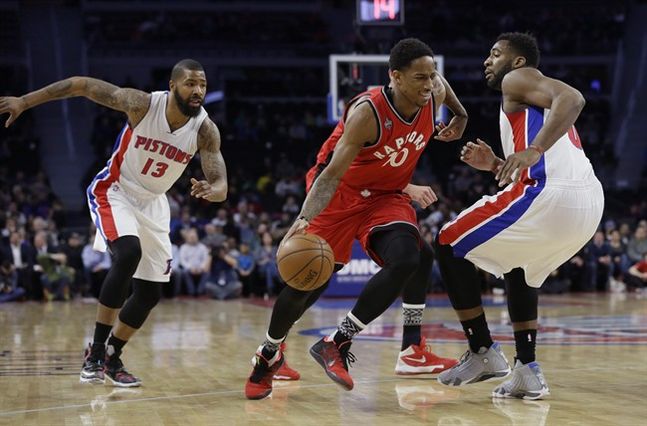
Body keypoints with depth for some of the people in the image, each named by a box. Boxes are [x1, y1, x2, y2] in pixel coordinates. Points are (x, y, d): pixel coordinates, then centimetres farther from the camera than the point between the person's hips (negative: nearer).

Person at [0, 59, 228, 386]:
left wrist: (211, 191, -48)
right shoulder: (142, 104, -25)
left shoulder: (205, 130, -18)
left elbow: (221, 185, -22)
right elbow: (81, 84, -16)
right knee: (128, 254, -31)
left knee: (150, 293, 3)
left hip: (153, 203, 5)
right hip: (114, 191, -5)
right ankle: (95, 350, -21)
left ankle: (112, 357, 24)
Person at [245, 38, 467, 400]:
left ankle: (337, 344, -14)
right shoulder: (367, 112, -31)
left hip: (387, 196, 5)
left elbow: (439, 79, 15)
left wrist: (461, 115, 24)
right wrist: (305, 219, -48)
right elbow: (332, 174, -35)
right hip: (340, 193, -5)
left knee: (406, 260, -23)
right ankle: (269, 354, 25)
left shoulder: (434, 95, -13)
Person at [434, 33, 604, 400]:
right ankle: (527, 372, 22)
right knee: (520, 266, 33)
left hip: (549, 194, -9)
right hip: (590, 203, 9)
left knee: (449, 245, 5)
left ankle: (484, 353, 3)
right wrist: (495, 165, 25)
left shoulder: (518, 80, 8)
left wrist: (533, 151, -26)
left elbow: (573, 98, -13)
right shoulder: (541, 104, 35)